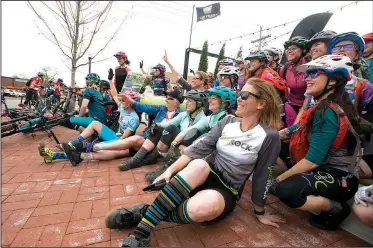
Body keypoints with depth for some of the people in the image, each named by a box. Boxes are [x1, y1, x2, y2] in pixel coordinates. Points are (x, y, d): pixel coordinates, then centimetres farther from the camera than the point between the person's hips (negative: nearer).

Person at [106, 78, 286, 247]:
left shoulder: (269, 136, -10)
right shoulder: (228, 121, 1)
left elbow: (261, 176, -4)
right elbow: (200, 148, -6)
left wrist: (260, 213, 7)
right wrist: (170, 170, -14)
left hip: (227, 190, -3)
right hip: (207, 175, 3)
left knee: (204, 206, -38)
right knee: (199, 164, -34)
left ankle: (147, 212, -14)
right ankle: (142, 230, -25)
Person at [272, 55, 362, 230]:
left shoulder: (327, 113, -24)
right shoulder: (325, 106, 5)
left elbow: (312, 160, -26)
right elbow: (301, 128, 10)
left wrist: (279, 178, -16)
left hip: (339, 178, -9)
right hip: (327, 168, 9)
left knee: (285, 190, -29)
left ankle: (337, 208, 1)